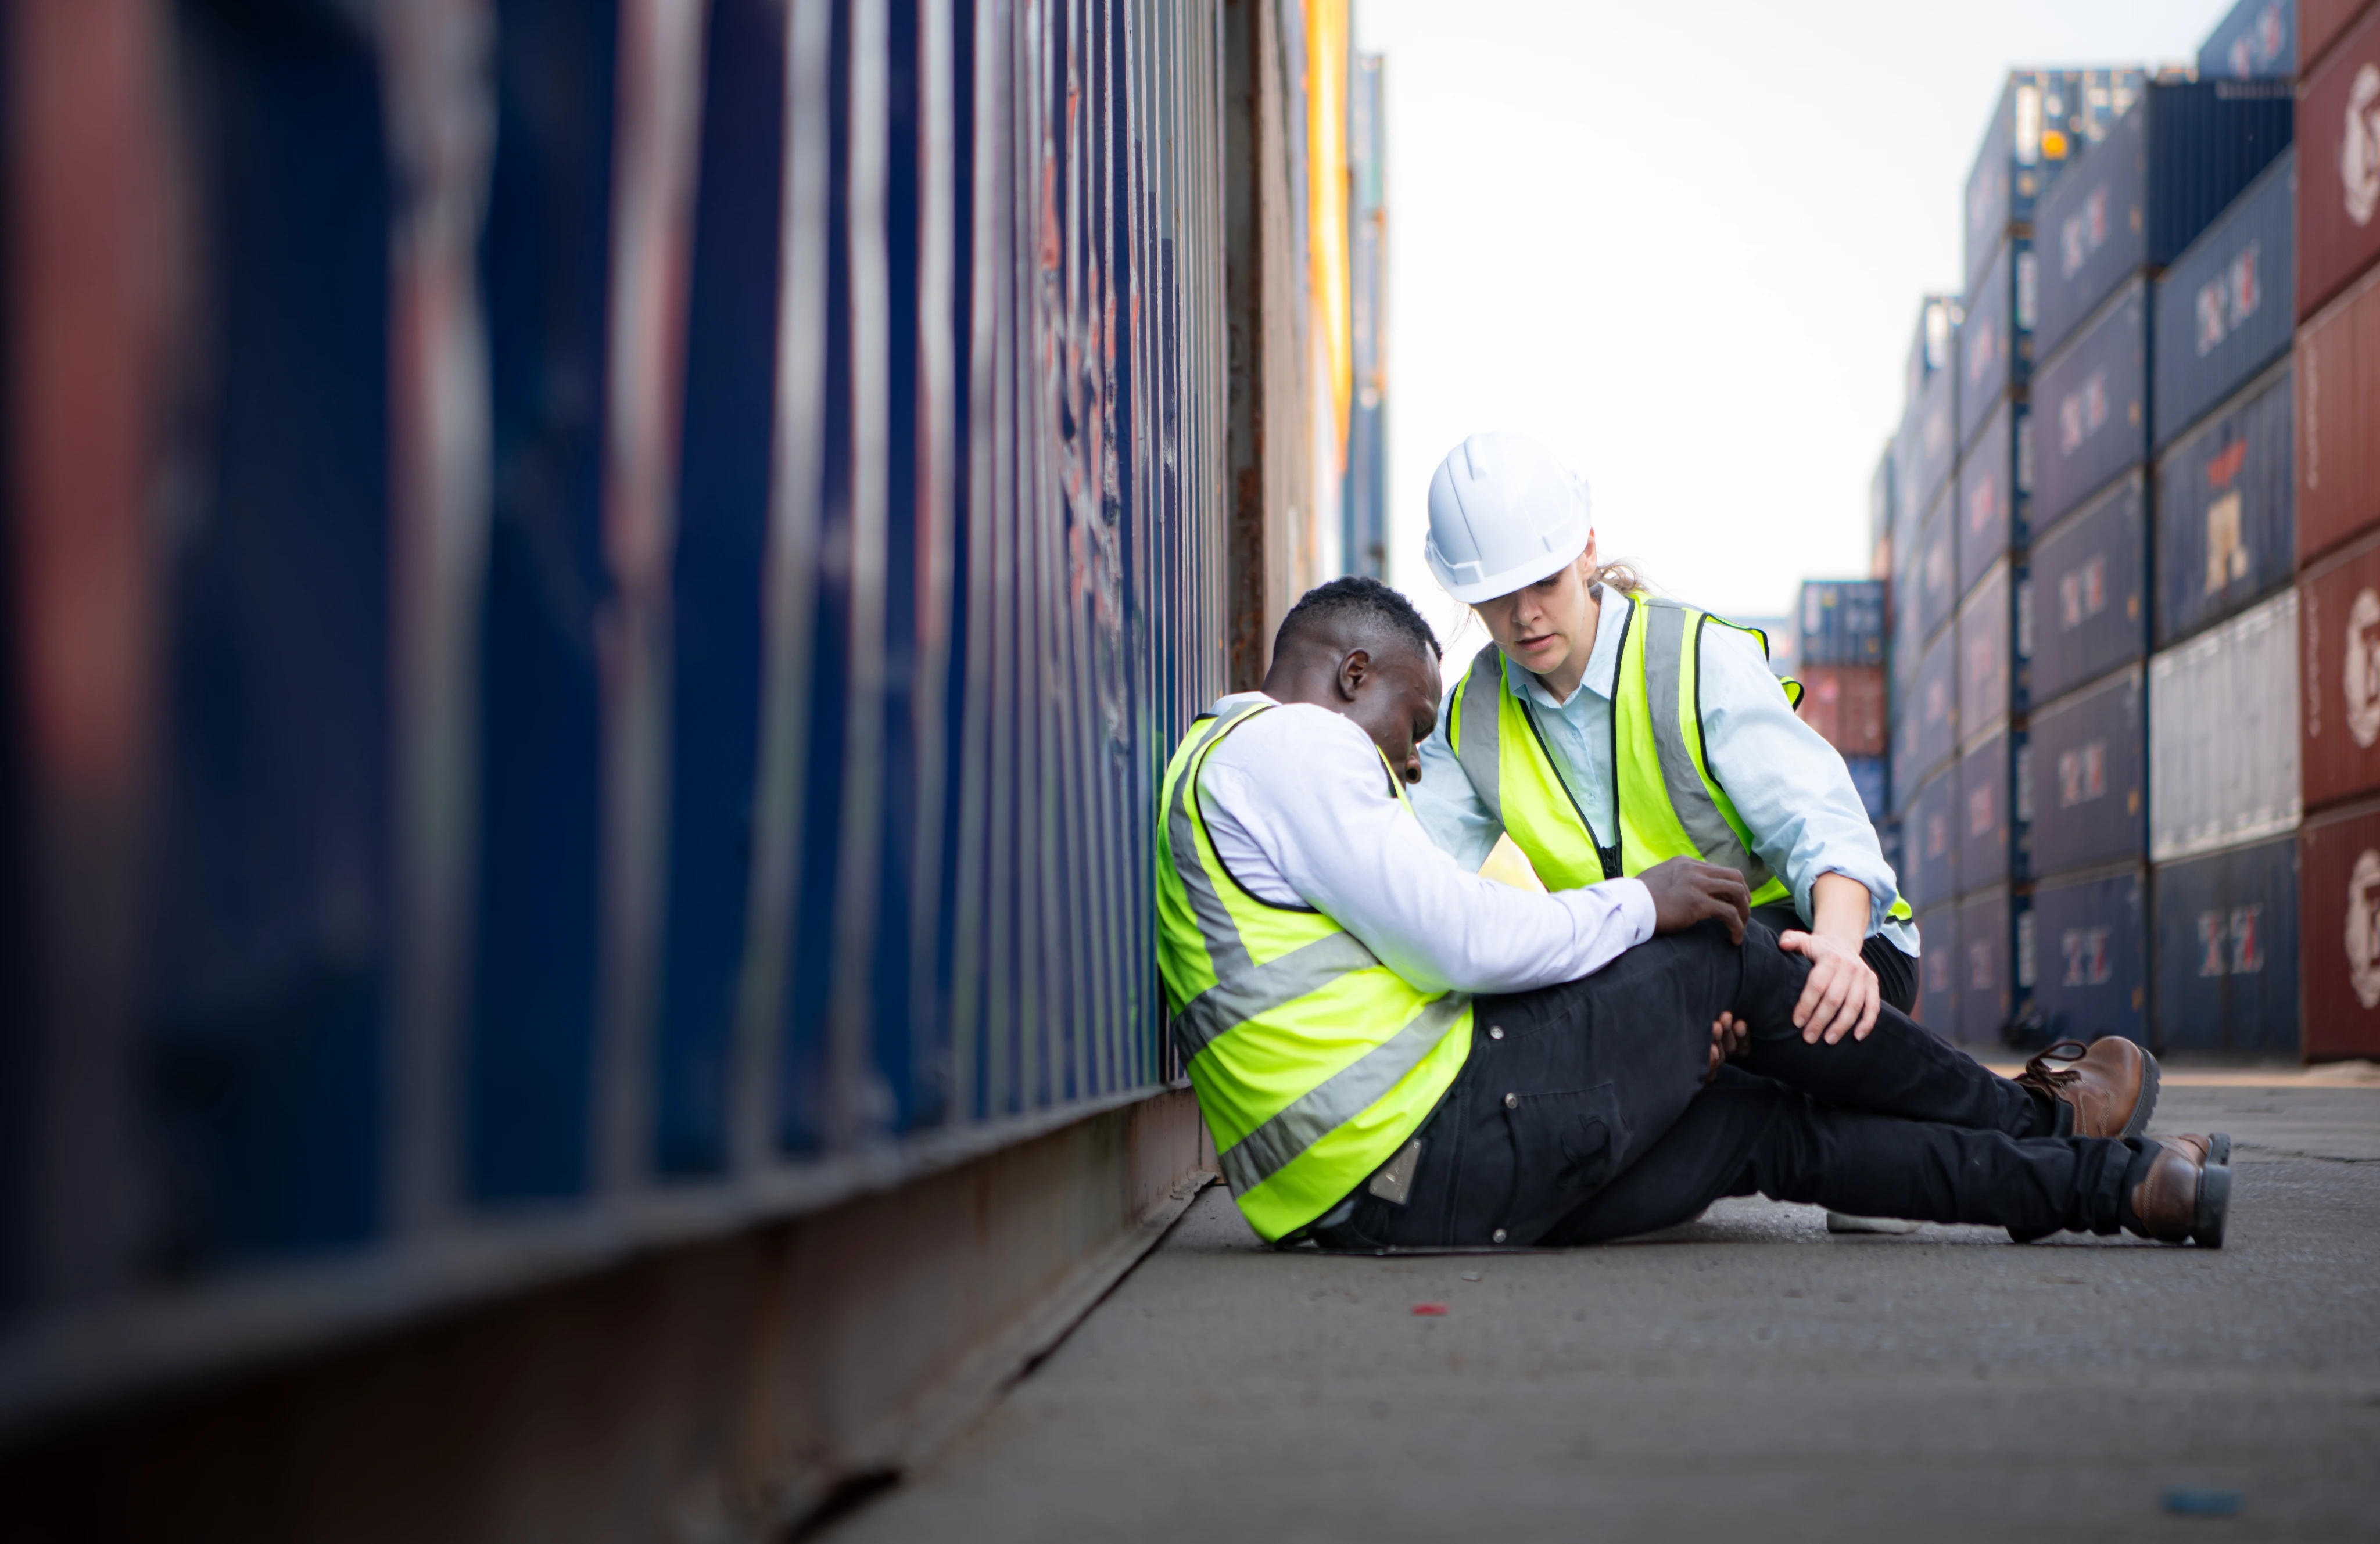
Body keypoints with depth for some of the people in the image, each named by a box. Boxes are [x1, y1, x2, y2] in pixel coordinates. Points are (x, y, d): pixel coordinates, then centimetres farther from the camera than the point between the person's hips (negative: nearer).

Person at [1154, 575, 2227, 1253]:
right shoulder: (1291, 742, -8)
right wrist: (1639, 906, 0)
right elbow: (1463, 942, -18)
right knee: (1725, 952, 5)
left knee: (1771, 1125, 14)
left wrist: (1668, 1036, 11)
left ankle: (2111, 1184, 21)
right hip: (1441, 1148, -10)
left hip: (1355, 1197, 10)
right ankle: (2032, 1121, 23)